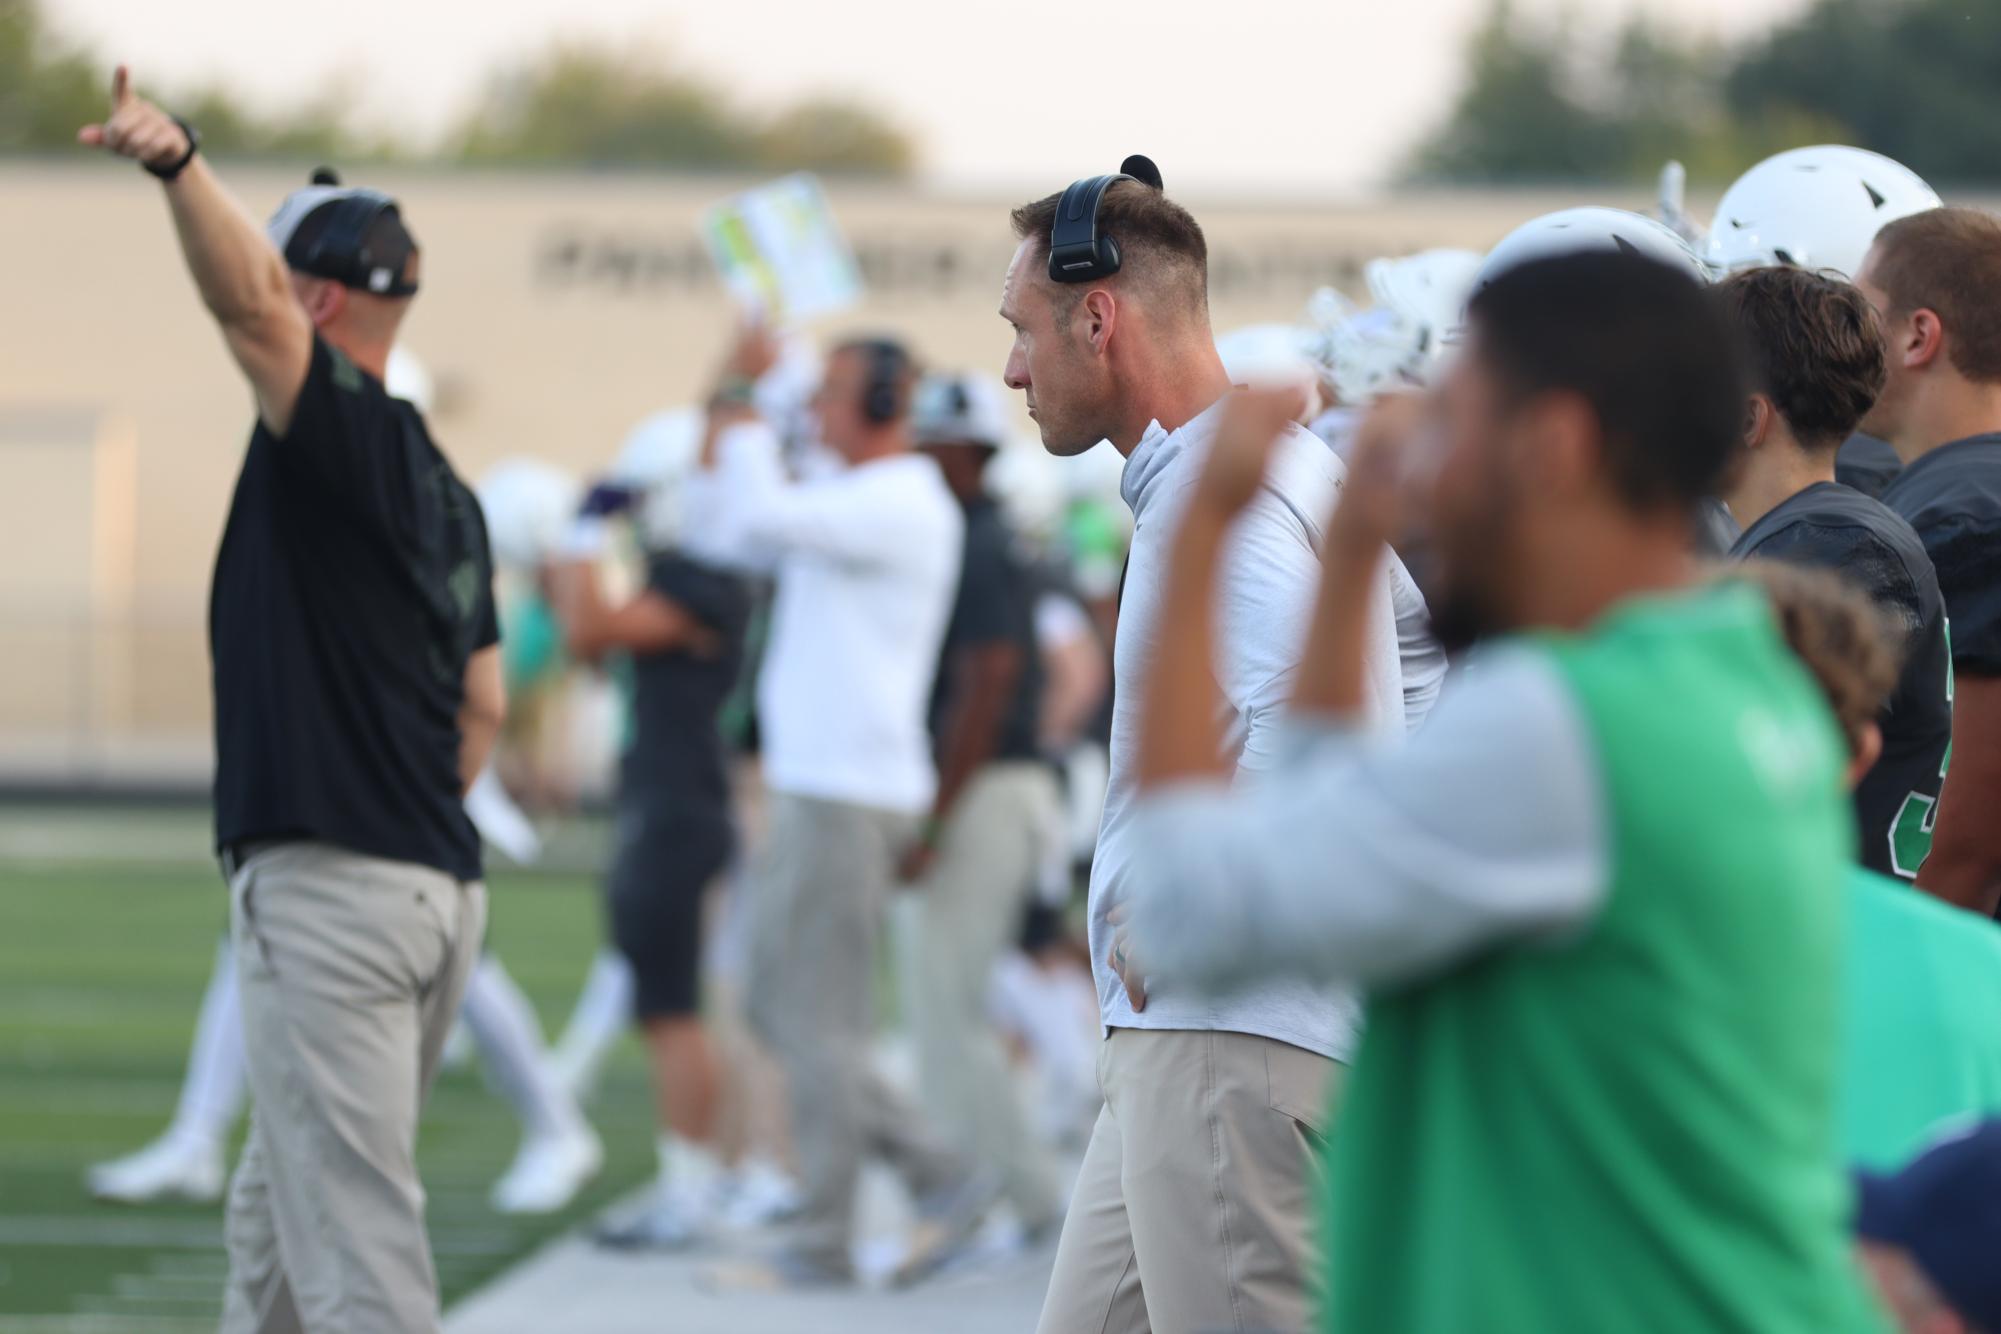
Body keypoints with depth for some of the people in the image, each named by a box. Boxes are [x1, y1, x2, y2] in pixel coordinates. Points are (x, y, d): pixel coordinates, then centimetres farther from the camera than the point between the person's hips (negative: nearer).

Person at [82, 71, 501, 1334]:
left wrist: (177, 160, -45)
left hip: (331, 895, -9)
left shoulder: (341, 428, -10)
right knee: (275, 1217, 22)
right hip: (439, 885, 9)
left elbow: (244, 297, -29)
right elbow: (484, 705, 20)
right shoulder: (441, 485, 17)